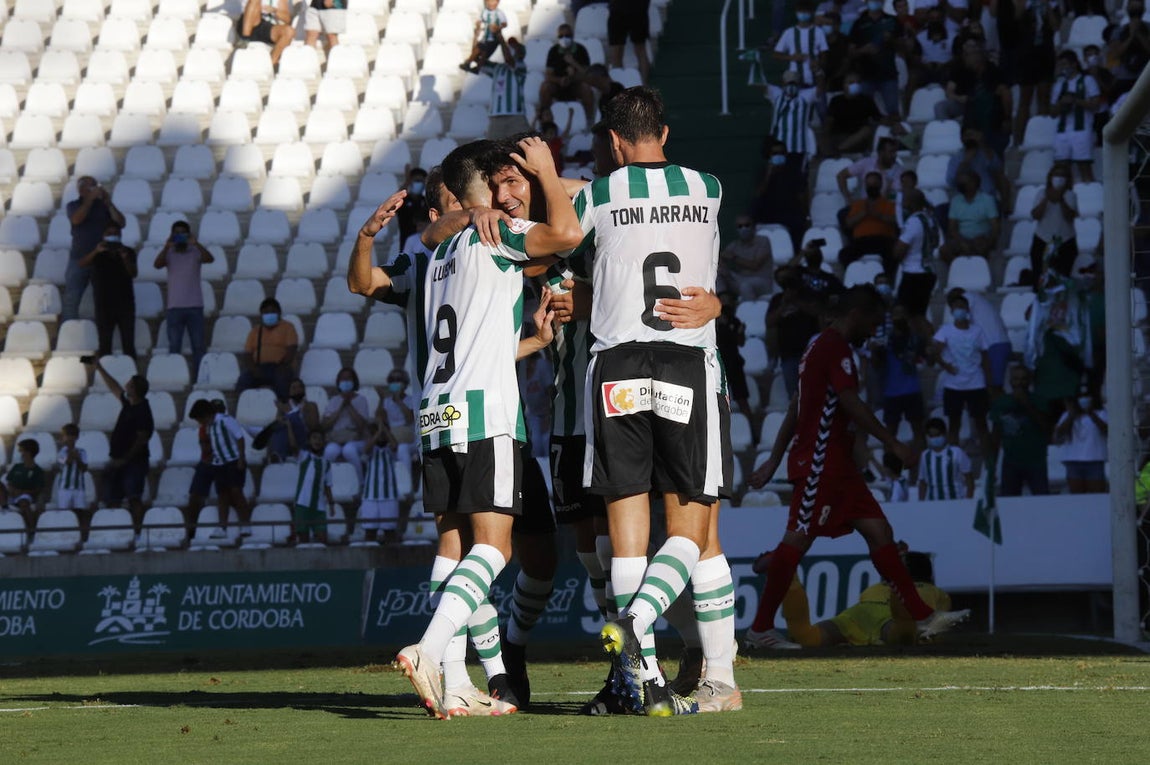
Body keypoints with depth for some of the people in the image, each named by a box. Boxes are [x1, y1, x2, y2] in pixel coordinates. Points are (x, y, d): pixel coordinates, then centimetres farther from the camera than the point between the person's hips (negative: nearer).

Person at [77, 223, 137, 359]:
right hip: (104, 305, 0)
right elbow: (81, 264, -11)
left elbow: (133, 273, -4)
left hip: (125, 303, 0)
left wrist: (125, 258, -22)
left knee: (129, 345, -4)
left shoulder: (128, 252, 8)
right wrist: (96, 251, -28)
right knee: (104, 345, -2)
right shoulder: (98, 255, 5)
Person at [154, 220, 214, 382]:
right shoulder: (169, 253, 7)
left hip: (195, 306, 0)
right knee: (174, 346, 0)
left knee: (198, 346, 0)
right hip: (175, 306, 0)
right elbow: (157, 264, -11)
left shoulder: (195, 252, 5)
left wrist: (195, 244, -24)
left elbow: (210, 259, -13)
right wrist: (167, 247, -24)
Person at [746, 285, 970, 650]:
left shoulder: (820, 346, 21)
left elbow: (795, 410, 23)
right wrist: (894, 445, -16)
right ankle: (760, 629, -7)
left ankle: (924, 618, 2)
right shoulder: (835, 347, -10)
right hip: (821, 460, -11)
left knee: (879, 531, 5)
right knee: (798, 538, -10)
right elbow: (851, 405, -18)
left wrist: (775, 460, 24)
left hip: (834, 463, 11)